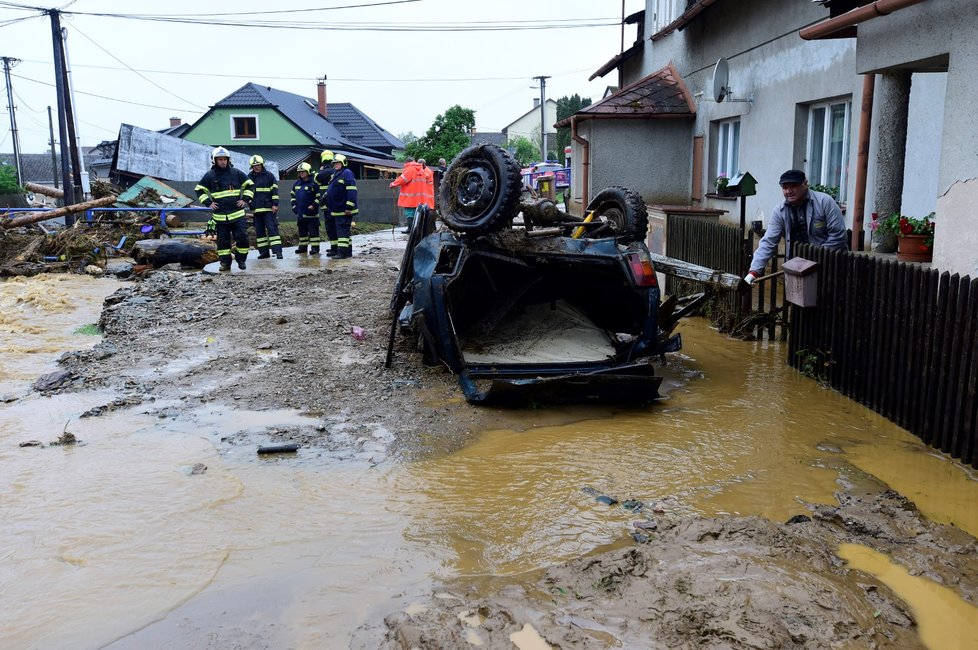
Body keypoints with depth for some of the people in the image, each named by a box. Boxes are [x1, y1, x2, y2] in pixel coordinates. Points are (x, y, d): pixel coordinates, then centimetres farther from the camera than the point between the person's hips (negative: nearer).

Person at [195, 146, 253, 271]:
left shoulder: (236, 173, 4)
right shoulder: (209, 175, 3)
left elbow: (249, 185, 13)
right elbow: (199, 190, 11)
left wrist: (245, 199, 2)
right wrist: (208, 203, 1)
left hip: (237, 214, 0)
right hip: (220, 215, 0)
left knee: (242, 237, -5)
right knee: (223, 240, 5)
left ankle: (241, 260, 10)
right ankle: (225, 262, 13)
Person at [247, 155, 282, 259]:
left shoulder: (269, 175, 2)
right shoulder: (249, 177, 12)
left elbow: (275, 190, -1)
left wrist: (275, 204, -9)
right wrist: (249, 204, 14)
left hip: (269, 208, -5)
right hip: (256, 209, 5)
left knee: (272, 229, -10)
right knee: (259, 231, 5)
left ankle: (277, 251, -13)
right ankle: (263, 252, 10)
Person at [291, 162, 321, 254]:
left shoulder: (313, 183, -8)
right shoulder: (297, 184, 13)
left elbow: (319, 196, -10)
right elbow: (293, 196, 23)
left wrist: (314, 205, -17)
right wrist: (294, 206, 13)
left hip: (311, 212, -7)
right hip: (300, 212, 7)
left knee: (313, 231, -4)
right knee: (302, 231, 13)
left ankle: (315, 248, -1)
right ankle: (302, 247, 21)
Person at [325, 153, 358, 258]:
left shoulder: (347, 173, -11)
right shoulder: (334, 174, 18)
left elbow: (351, 191, -20)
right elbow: (329, 191, 29)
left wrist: (349, 207, -24)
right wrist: (328, 204, 26)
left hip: (344, 210, -10)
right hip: (337, 209, 10)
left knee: (343, 230, -11)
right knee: (344, 230, 14)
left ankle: (342, 252, -11)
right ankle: (348, 251, 20)